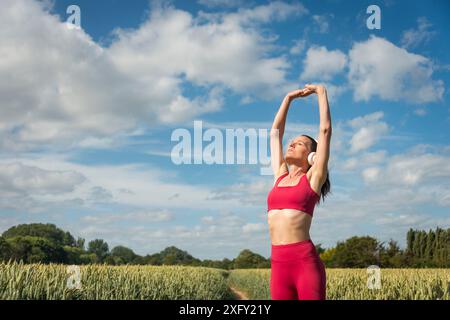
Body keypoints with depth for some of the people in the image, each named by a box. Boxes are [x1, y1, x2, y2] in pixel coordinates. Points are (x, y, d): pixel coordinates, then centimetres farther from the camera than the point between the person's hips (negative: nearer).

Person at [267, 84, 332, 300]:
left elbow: (325, 129, 4)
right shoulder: (280, 176, 19)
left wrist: (321, 93, 15)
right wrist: (289, 98, 30)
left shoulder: (313, 178, 5)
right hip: (279, 264, 5)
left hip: (306, 262, -5)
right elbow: (275, 132, 25)